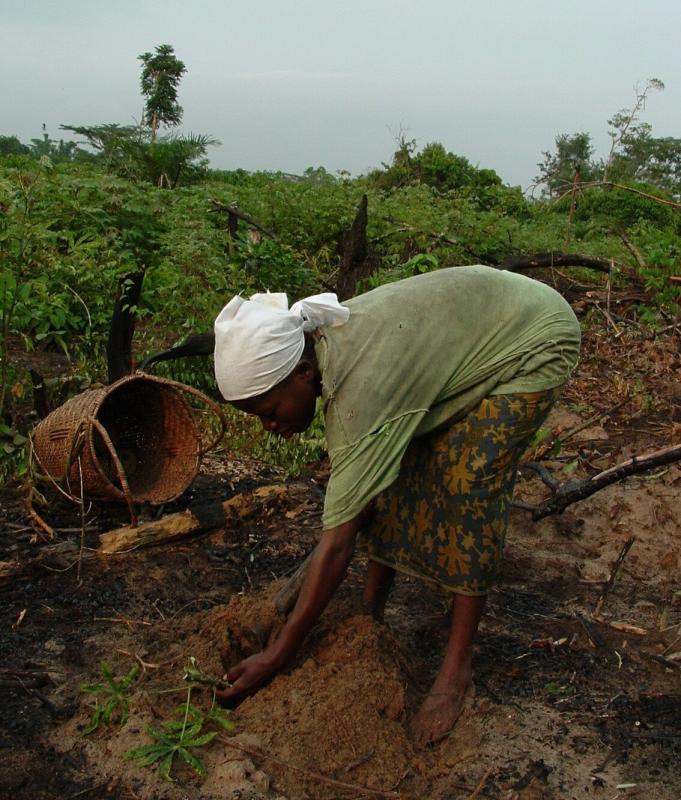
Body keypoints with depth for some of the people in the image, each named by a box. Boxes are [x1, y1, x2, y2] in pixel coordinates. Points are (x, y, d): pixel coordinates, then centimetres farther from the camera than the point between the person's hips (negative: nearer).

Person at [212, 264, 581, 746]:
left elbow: (338, 543, -33)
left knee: (468, 489, -18)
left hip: (534, 343, -8)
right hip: (477, 326, 8)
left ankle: (458, 670, -4)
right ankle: (373, 607, 15)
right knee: (391, 467, -1)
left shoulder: (360, 390, -38)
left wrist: (279, 655, -24)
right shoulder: (317, 338, -14)